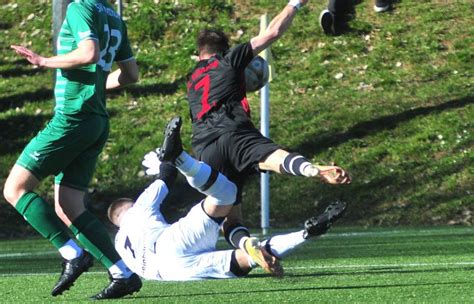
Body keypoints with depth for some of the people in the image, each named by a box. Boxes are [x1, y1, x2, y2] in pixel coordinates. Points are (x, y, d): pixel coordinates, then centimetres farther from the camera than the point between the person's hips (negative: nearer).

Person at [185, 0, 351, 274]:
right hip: (235, 133, -4)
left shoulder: (192, 81, 36)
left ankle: (247, 244, -32)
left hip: (205, 152, 4)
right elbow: (272, 33, 19)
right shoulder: (230, 60, 21)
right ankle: (314, 170, -66)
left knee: (230, 219, 2)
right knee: (275, 158, -33)